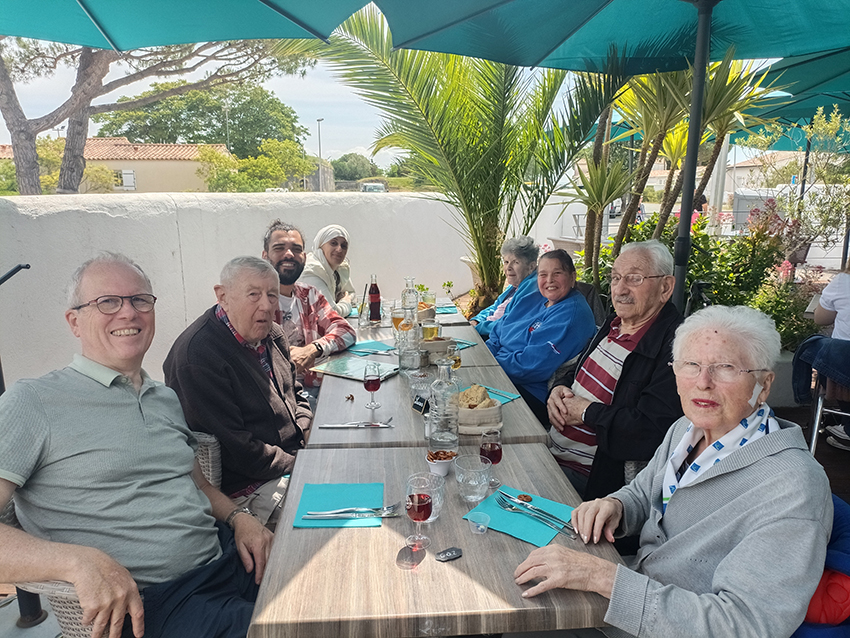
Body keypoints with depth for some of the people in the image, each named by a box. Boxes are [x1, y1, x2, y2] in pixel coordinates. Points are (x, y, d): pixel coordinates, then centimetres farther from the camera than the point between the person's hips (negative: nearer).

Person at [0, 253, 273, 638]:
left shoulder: (166, 398, 15)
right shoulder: (33, 403, -6)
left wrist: (238, 516, 5)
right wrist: (79, 561, -27)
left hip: (227, 560, 7)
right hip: (145, 602, -6)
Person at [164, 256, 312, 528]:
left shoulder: (271, 335, 6)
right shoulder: (196, 355, -22)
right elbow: (232, 447, -22)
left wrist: (307, 431, 0)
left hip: (292, 456, 9)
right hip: (244, 485, -9)